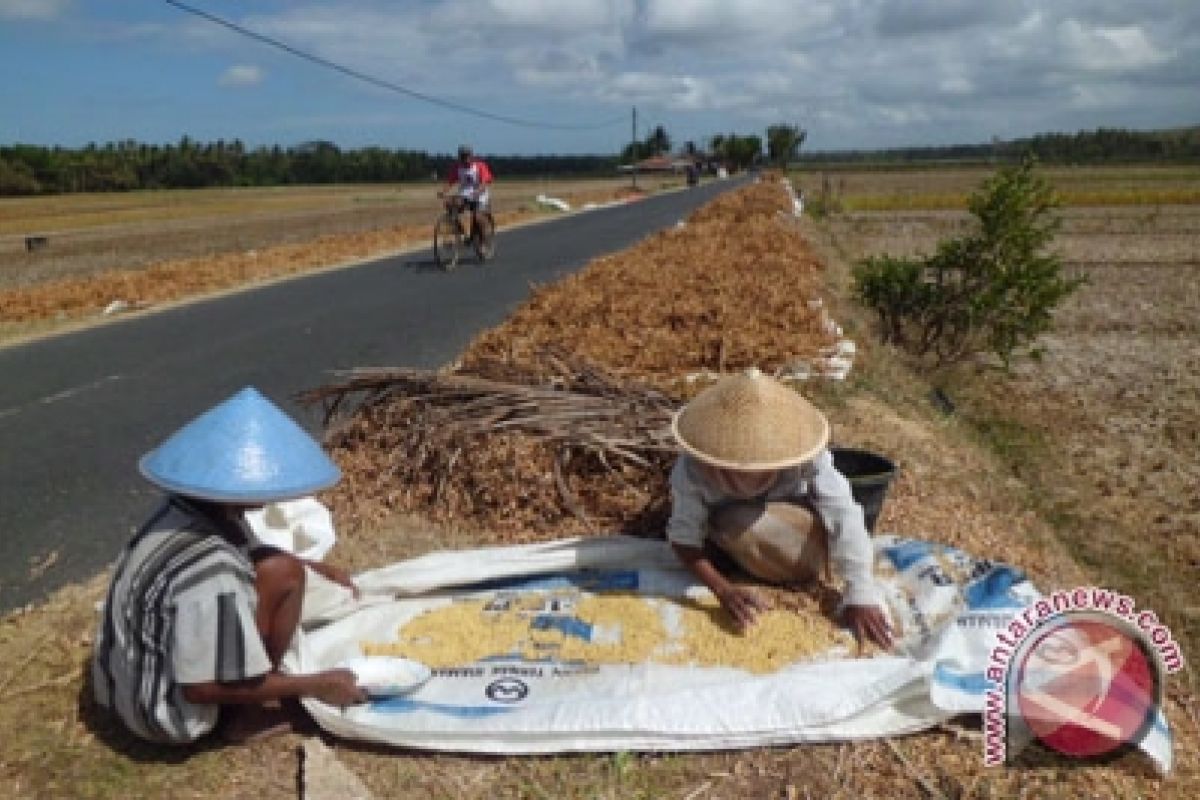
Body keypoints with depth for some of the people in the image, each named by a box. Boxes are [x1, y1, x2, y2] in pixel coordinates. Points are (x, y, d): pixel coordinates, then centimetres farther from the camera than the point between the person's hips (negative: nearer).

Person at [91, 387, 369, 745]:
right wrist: (315, 685, -18)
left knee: (269, 567, 9)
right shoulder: (212, 571, -33)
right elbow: (202, 688, -26)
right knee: (284, 574, -15)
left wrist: (313, 568, 11)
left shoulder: (189, 510, -7)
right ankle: (247, 715, -1)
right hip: (166, 714, -8)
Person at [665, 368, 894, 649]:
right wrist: (724, 590, -48)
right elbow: (684, 536, -32)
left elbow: (844, 518, -38)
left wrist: (860, 593, -48)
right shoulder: (693, 468, -37)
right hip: (724, 533, -1)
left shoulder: (806, 457, -38)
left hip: (794, 527, 2)